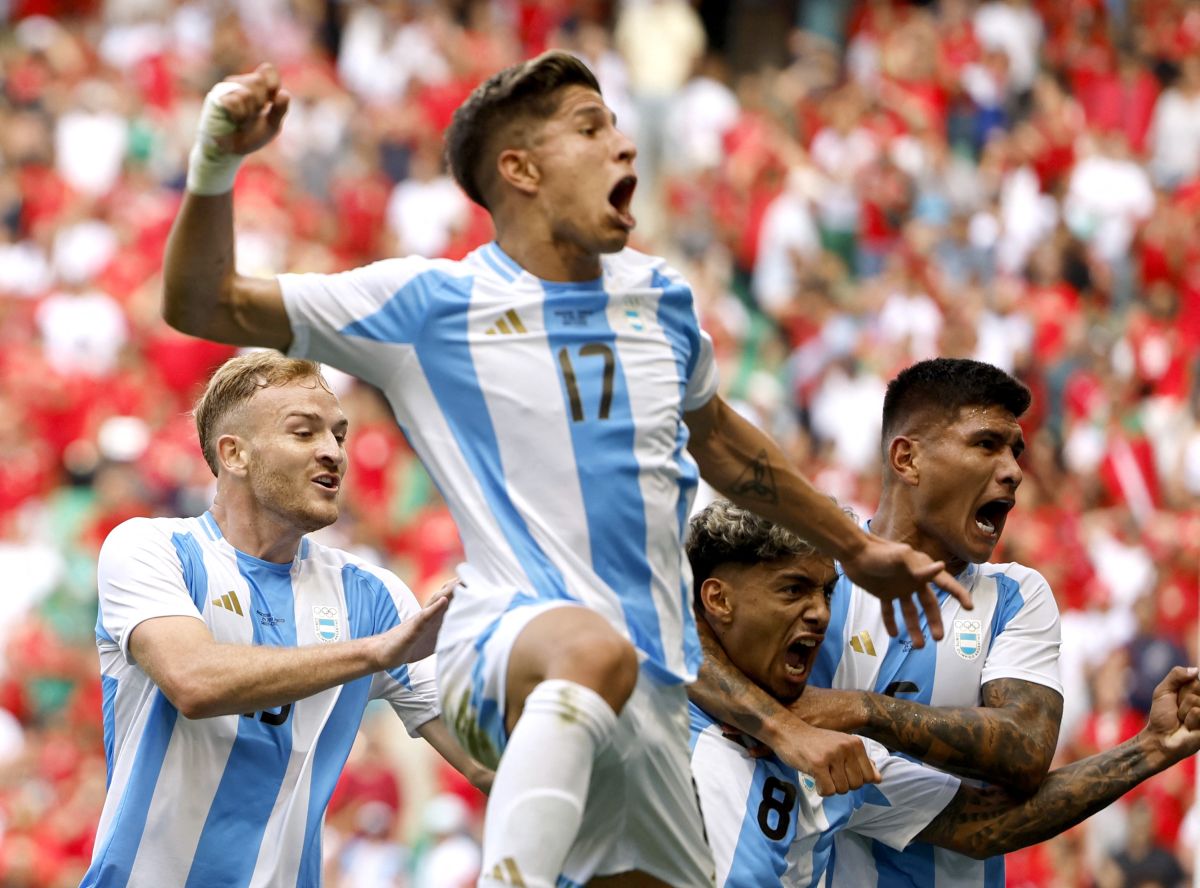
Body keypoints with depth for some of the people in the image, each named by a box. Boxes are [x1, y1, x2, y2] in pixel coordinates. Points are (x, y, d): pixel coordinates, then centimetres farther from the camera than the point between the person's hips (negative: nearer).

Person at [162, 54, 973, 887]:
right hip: (508, 640, -7)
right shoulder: (431, 303, 0)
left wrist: (855, 547, 42)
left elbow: (716, 438, 34)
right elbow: (205, 305, -2)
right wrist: (217, 164, -19)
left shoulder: (659, 296, 15)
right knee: (595, 649, -39)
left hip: (653, 690, 7)